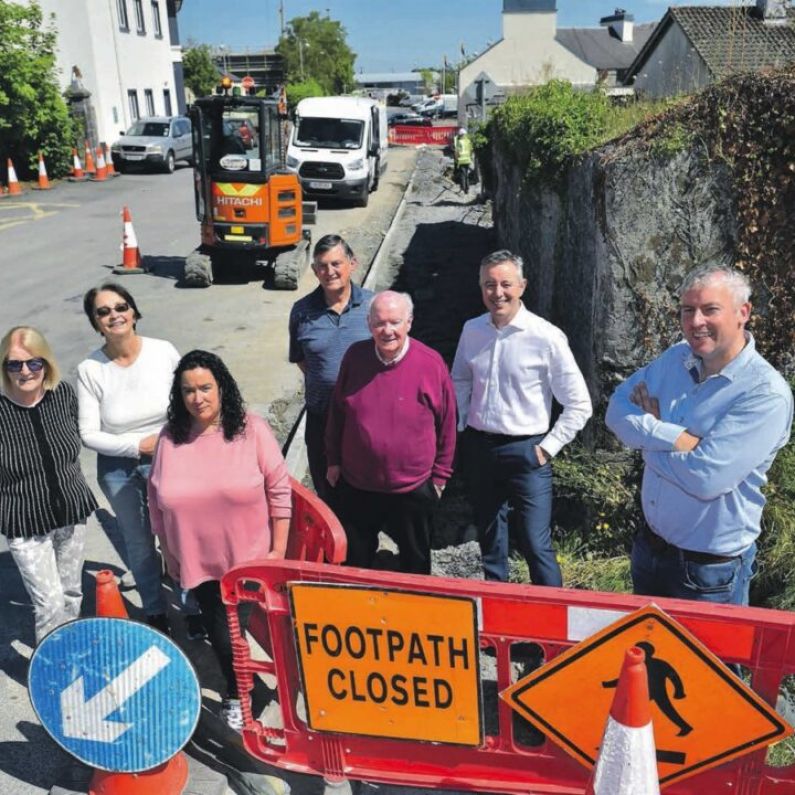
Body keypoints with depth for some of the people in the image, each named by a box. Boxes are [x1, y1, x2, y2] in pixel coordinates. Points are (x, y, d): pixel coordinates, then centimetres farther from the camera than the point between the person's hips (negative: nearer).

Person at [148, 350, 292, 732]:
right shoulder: (171, 439, -4)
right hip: (200, 562, 3)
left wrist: (278, 549, -8)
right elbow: (157, 500, 6)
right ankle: (235, 694, 40)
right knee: (221, 632, 14)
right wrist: (169, 553, 10)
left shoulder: (251, 429, -11)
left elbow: (279, 489, -8)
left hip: (252, 557, -2)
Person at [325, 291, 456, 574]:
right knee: (354, 562, 20)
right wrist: (334, 460, 10)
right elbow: (336, 411, 7)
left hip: (413, 489, -2)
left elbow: (447, 425, -4)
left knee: (415, 564, 20)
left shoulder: (431, 363, -14)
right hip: (355, 485, 2)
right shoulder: (355, 356, -6)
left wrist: (440, 475, 1)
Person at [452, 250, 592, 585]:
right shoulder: (472, 330, 1)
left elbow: (579, 404, -10)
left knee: (535, 545, -4)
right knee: (489, 538, 19)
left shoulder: (546, 337, -14)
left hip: (525, 451, -5)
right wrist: (457, 429, 11)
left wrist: (548, 448, -10)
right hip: (478, 447, 5)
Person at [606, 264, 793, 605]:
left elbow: (705, 478, -29)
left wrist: (647, 434, -14)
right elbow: (617, 410, -6)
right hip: (649, 548, 6)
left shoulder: (767, 394, -23)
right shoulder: (676, 358, -1)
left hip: (711, 569, -6)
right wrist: (673, 436, -23)